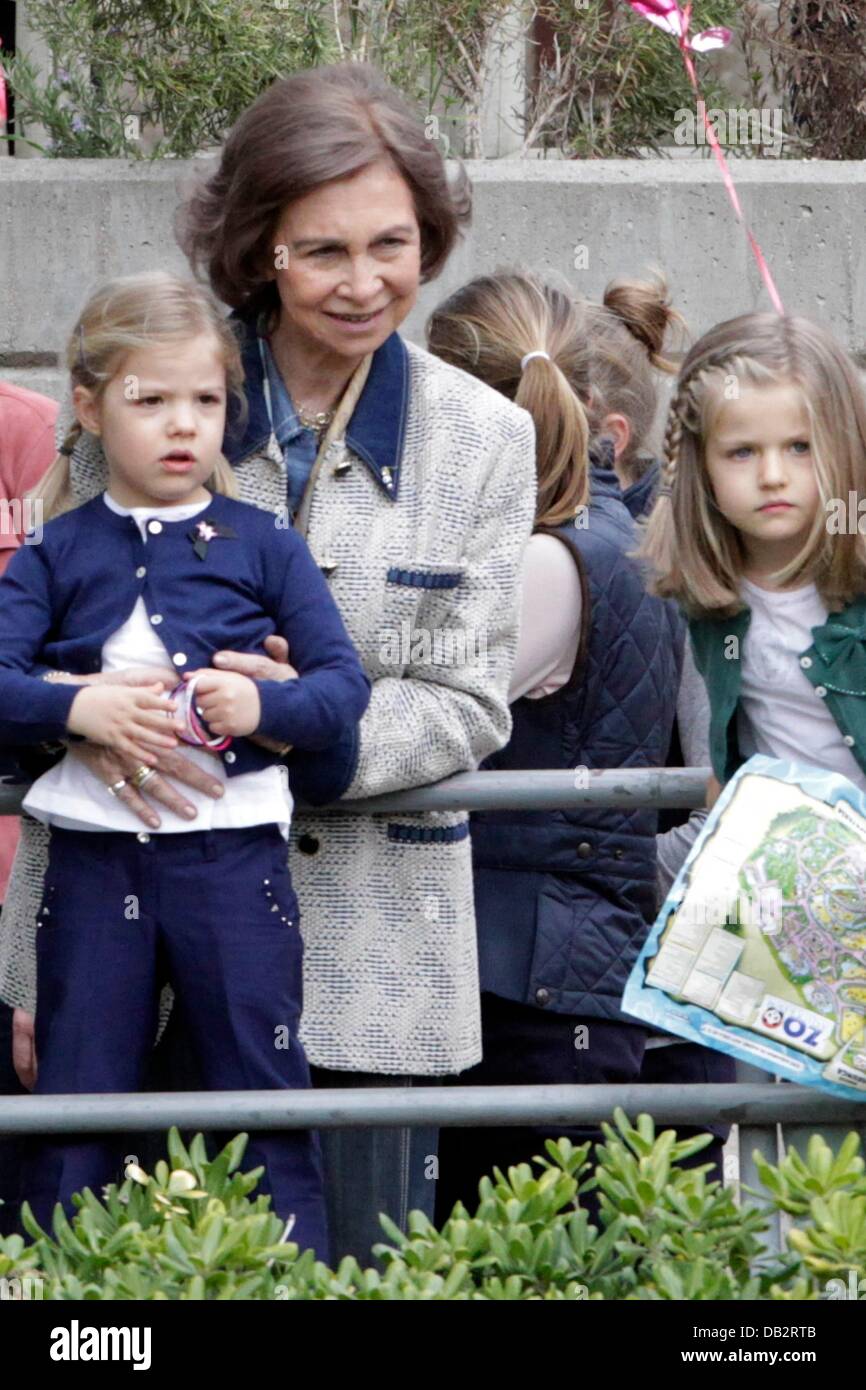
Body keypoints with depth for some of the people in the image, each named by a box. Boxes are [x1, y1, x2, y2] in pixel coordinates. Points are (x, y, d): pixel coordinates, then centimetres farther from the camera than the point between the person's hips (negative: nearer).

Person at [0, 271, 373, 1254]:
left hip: (232, 852, -1)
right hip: (93, 864, 1)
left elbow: (345, 683, 0)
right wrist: (79, 707, -20)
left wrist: (265, 705, -18)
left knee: (264, 1097, 3)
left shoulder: (264, 547, 5)